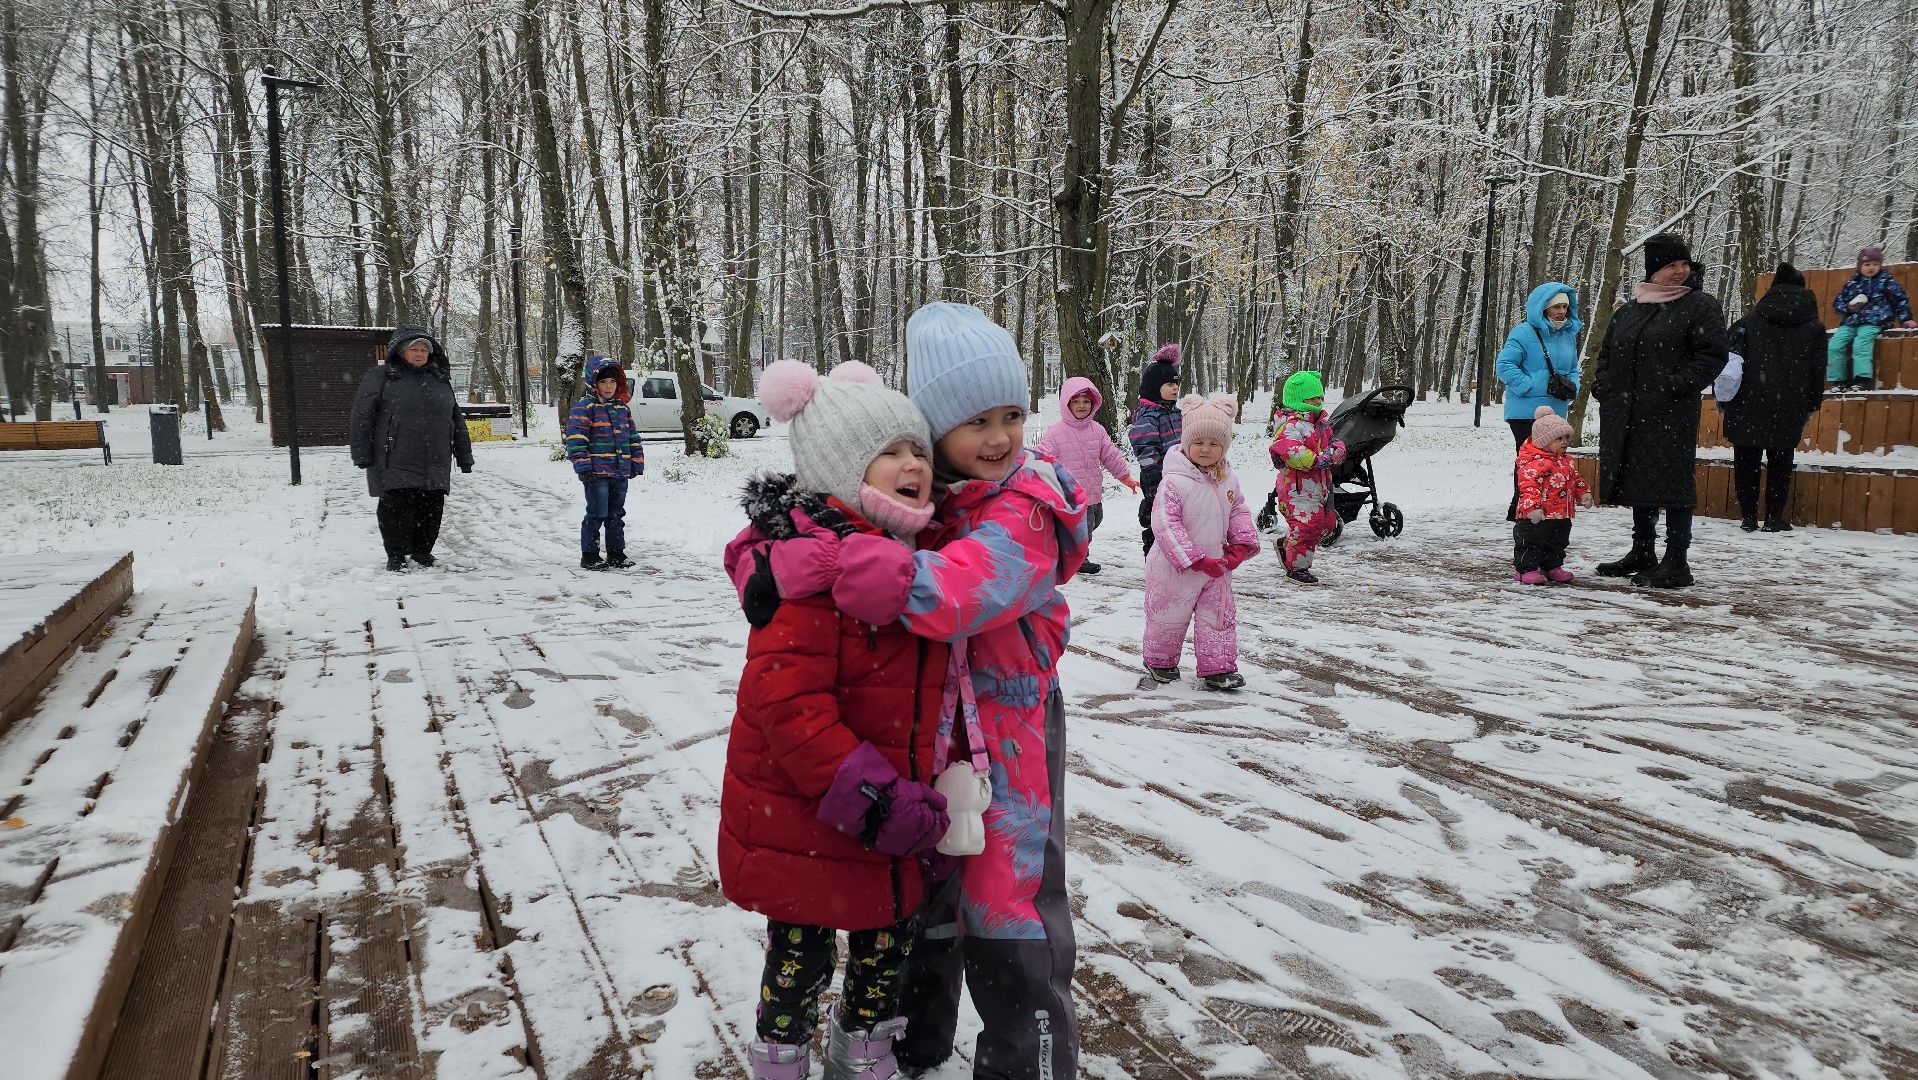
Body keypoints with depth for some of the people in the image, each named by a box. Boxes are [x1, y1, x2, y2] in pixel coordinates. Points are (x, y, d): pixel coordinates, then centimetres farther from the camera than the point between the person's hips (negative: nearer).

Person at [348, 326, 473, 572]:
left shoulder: (440, 380, 16)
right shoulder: (380, 377, 1)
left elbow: (456, 421, 19)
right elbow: (361, 417, -2)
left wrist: (464, 456, 16)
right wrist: (362, 454, -8)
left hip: (435, 465, 4)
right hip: (395, 465, -4)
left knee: (432, 509, 5)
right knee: (397, 508, -4)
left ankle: (422, 550, 23)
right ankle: (396, 555, 10)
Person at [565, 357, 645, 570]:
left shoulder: (623, 408, 15)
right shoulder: (584, 407, -6)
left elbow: (633, 438, 20)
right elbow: (576, 439, -11)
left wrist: (636, 464, 13)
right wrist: (583, 467, -17)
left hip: (621, 473, 6)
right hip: (596, 472, -6)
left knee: (616, 515, 13)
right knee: (597, 514, -4)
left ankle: (616, 553, 23)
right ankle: (589, 555, 5)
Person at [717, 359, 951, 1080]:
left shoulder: (903, 554, 6)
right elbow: (786, 700, -29)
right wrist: (872, 800, -27)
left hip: (889, 823, 9)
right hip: (803, 825, -8)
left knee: (887, 946, 22)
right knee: (801, 958, 10)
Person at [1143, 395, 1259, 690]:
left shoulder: (1229, 479, -1)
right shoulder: (1175, 481, -23)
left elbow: (1239, 511, 13)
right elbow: (1165, 523, -27)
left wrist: (1242, 544, -5)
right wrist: (1196, 560, -29)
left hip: (1216, 564, 5)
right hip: (1176, 568, -5)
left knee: (1220, 616, 9)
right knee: (1169, 617, 12)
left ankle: (1218, 668, 21)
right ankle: (1160, 660, 34)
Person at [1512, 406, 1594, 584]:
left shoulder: (1567, 461, 12)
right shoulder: (1535, 462, -20)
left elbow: (1575, 479, 27)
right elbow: (1528, 485, -28)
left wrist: (1584, 492, 13)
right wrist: (1533, 506, -36)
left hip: (1562, 516, 9)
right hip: (1537, 517, -9)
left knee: (1557, 543, 19)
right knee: (1531, 542, -1)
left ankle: (1552, 567, 31)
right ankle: (1525, 568, 7)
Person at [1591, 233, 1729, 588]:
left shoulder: (1700, 305, -1)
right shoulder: (1630, 310, 16)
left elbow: (1714, 353, -8)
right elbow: (1606, 353, 24)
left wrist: (1677, 385, -17)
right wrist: (1602, 385, 8)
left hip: (1670, 415, -6)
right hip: (1625, 414, 6)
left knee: (1670, 483, -7)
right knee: (1635, 482, 14)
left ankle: (1676, 562, -1)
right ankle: (1642, 553, 27)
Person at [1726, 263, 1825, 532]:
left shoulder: (1750, 321, 3)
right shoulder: (1814, 327, 7)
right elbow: (1818, 371, 8)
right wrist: (1812, 405, 16)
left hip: (1748, 405, 0)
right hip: (1789, 409, 1)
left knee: (1746, 461, 8)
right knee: (1780, 462, 10)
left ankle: (1748, 517, 7)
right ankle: (1774, 519, 11)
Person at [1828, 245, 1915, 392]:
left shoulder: (1886, 280, 6)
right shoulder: (1852, 283, 14)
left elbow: (1901, 300, 11)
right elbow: (1837, 302, 19)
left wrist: (1905, 319, 6)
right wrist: (1848, 307, -3)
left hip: (1873, 323, -4)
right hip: (1850, 322, 4)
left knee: (1860, 344, -31)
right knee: (1834, 345, -17)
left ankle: (1862, 380, -33)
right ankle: (1838, 380, -10)